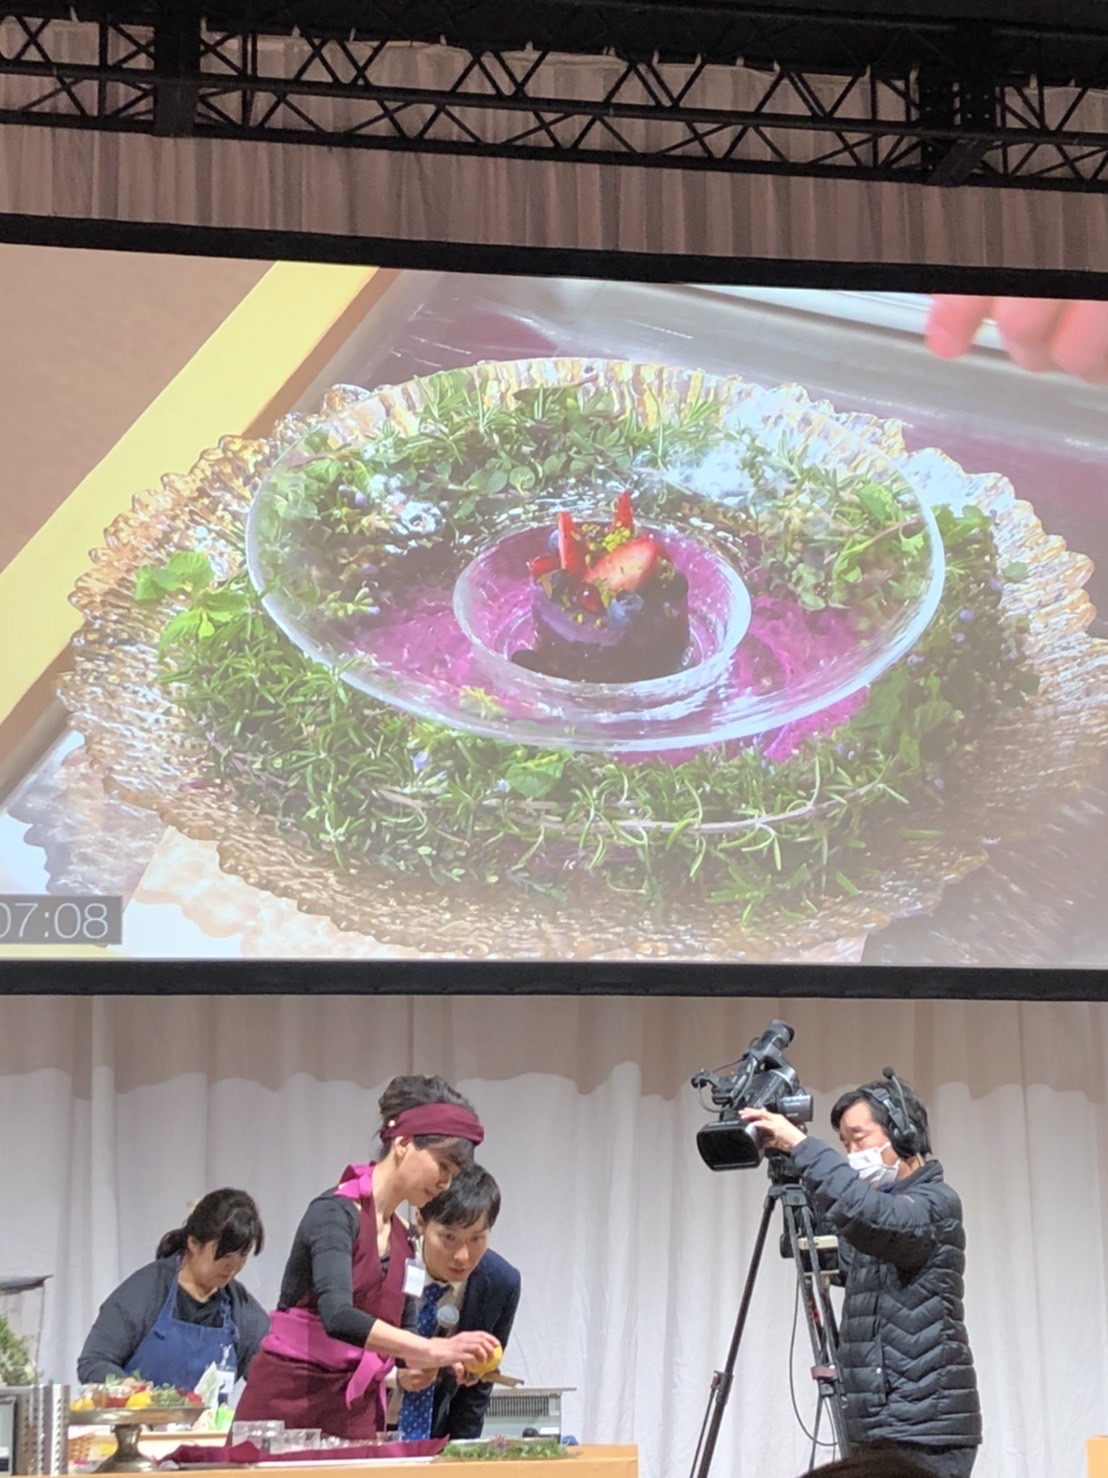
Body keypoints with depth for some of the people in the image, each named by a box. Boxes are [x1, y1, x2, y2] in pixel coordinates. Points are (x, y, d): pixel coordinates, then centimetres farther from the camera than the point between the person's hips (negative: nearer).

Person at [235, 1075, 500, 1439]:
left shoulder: (402, 1238, 12)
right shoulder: (335, 1213, -11)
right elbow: (338, 1317, -26)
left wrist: (441, 1359, -1)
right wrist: (434, 1350, -30)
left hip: (357, 1413, 7)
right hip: (290, 1406, -7)